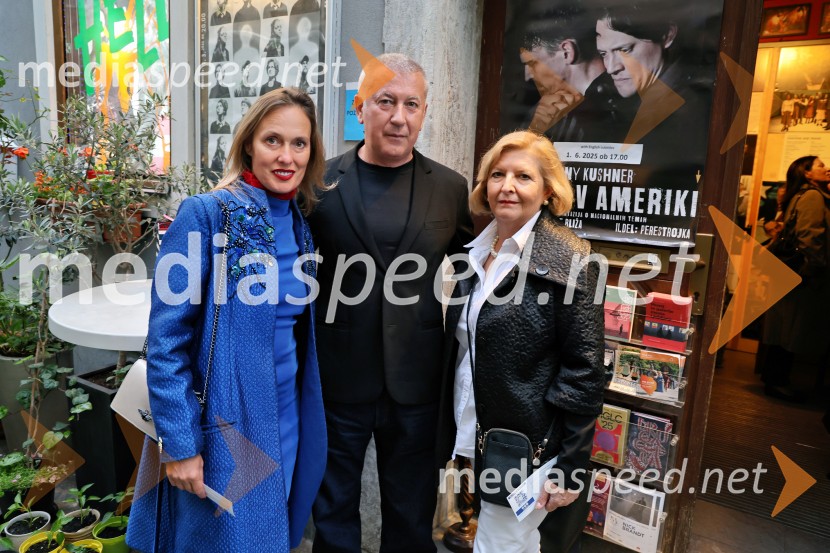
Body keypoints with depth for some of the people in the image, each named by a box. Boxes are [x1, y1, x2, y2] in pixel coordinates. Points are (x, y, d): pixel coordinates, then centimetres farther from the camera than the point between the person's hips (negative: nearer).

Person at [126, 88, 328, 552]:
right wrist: (179, 443, -16)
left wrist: (307, 417, 11)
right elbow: (166, 339, -16)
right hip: (221, 428, -5)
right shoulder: (205, 214, -15)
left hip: (287, 422, 6)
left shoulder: (301, 222, 3)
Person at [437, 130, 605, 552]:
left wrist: (569, 468, -15)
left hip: (525, 451, -6)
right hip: (475, 437, 6)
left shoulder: (568, 260, -15)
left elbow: (584, 373, -16)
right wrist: (455, 430, 13)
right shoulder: (477, 251, 4)